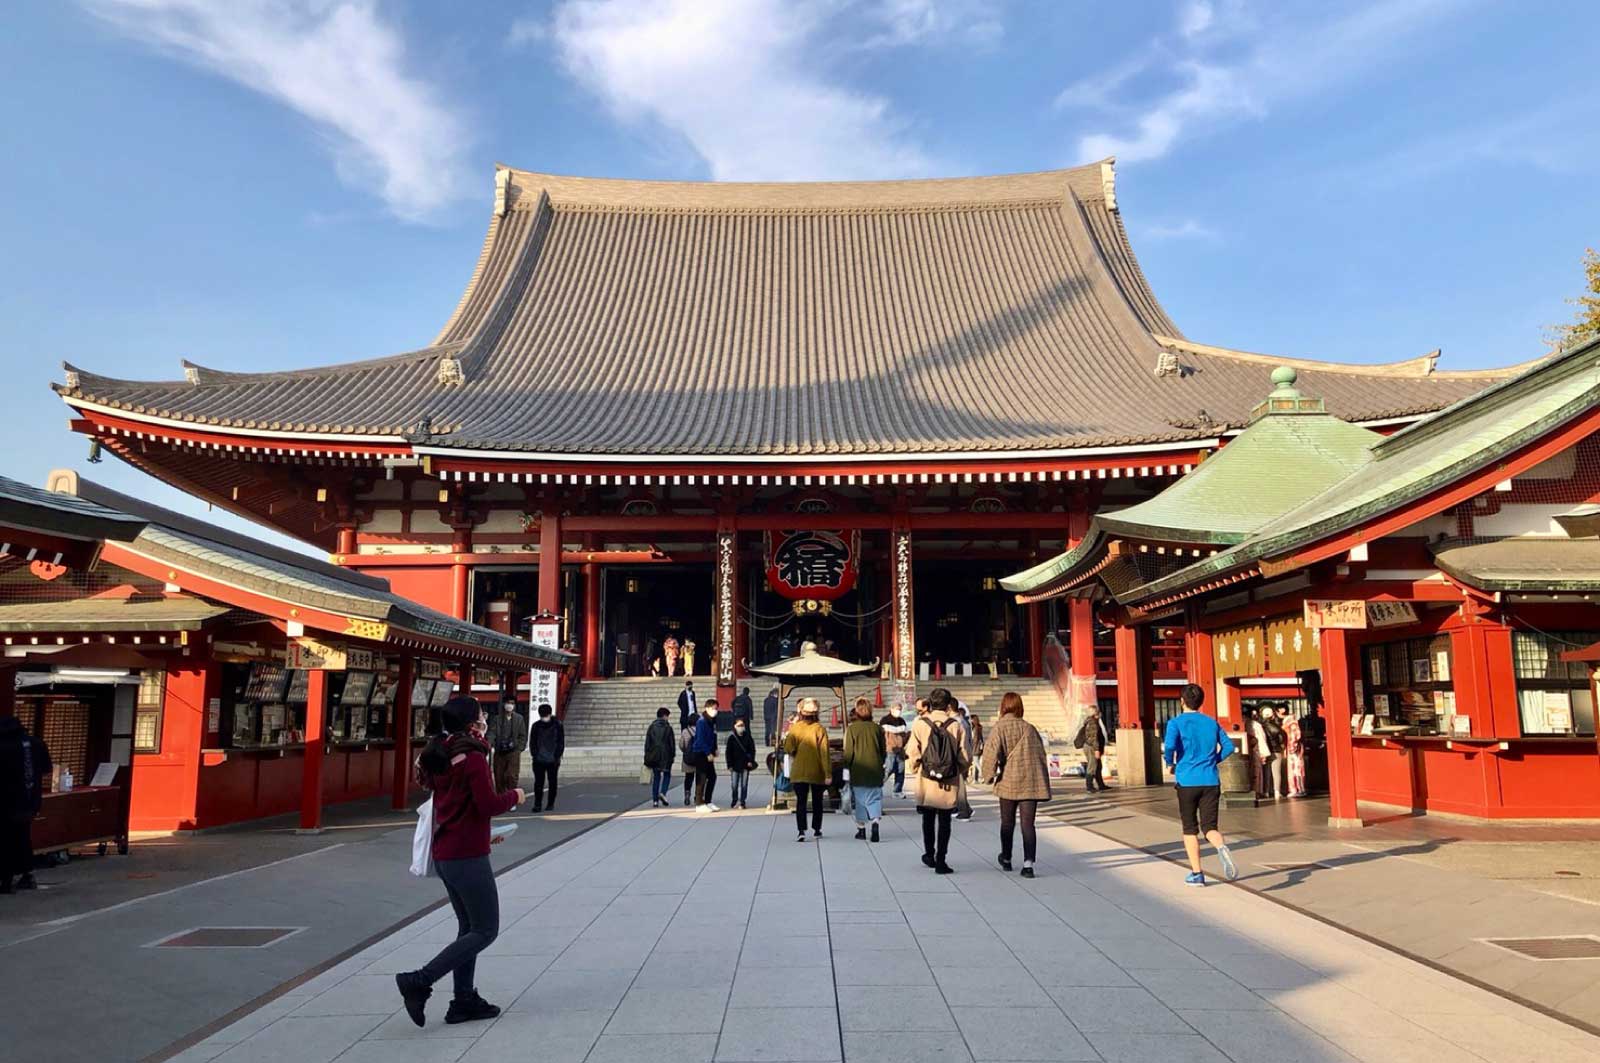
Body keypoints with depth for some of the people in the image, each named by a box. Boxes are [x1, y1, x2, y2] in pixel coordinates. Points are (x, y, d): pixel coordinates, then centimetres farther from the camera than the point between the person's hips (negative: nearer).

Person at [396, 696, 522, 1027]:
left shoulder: (440, 755, 8)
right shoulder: (473, 758, -17)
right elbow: (488, 805, -21)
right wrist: (514, 796, -3)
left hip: (444, 854, 9)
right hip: (468, 856, -9)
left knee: (468, 927, 18)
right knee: (485, 931, 0)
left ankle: (464, 1000, 21)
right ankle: (419, 981, -5)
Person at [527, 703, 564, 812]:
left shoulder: (557, 725, -3)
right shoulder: (536, 726, 3)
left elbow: (561, 743, -2)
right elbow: (532, 742, 5)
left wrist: (557, 757, -9)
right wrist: (535, 755, -5)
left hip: (553, 760, -1)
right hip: (539, 760, 1)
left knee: (552, 782, 8)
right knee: (538, 782, -3)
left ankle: (551, 804, 17)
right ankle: (537, 804, 1)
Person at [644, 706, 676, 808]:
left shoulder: (652, 727, 4)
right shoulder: (668, 727, -5)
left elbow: (647, 742, 4)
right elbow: (672, 742, -5)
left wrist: (647, 757, 8)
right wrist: (673, 754, 6)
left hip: (654, 756, 3)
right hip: (665, 755, -3)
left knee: (656, 777, 9)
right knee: (667, 775, 13)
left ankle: (655, 800, 5)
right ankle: (662, 793, -11)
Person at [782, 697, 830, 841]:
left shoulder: (795, 728, -5)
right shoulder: (820, 729, -9)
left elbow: (788, 748, -12)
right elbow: (824, 753, -11)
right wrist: (828, 773, -10)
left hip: (799, 772, 0)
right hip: (817, 773, 0)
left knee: (801, 801, 1)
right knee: (817, 801, 16)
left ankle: (801, 831, -14)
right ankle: (817, 829, 25)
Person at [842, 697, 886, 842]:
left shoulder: (851, 729, -7)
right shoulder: (877, 728, 0)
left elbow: (848, 752, -7)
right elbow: (884, 750, 6)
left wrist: (846, 769, 2)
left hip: (858, 771, -1)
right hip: (875, 771, 1)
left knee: (860, 799, 12)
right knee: (875, 797, 7)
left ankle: (861, 828, 18)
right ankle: (875, 821, -17)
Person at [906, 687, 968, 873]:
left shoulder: (920, 724, -8)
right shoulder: (955, 725, -7)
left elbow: (913, 753, -7)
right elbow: (963, 755, -4)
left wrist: (916, 771, 10)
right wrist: (960, 771, 14)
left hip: (926, 781, 1)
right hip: (949, 782, -1)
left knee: (928, 818, 19)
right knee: (944, 821, 8)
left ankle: (929, 854, 31)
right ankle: (941, 860, 4)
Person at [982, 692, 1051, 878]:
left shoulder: (999, 727, -6)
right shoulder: (1029, 728, 5)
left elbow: (991, 753, -15)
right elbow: (1041, 754, 9)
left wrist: (990, 776, 0)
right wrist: (1044, 783, 17)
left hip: (1008, 782, -2)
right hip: (1031, 782, 2)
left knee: (1007, 823, 15)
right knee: (1028, 824, 1)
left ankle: (1006, 859, 30)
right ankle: (1028, 864, -10)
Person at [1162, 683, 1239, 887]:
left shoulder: (1176, 722, -3)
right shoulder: (1211, 722, 10)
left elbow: (1169, 747, -18)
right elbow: (1228, 746, 7)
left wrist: (1171, 764, 0)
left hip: (1187, 782, -3)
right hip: (1211, 782, 3)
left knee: (1190, 829, 11)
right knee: (1209, 826, 4)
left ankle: (1196, 874, 11)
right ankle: (1221, 847, -29)